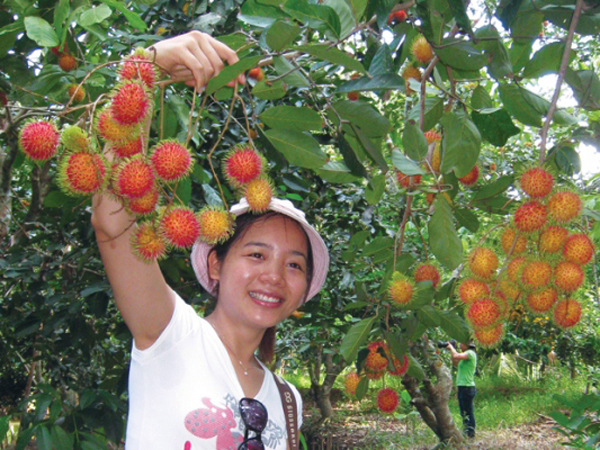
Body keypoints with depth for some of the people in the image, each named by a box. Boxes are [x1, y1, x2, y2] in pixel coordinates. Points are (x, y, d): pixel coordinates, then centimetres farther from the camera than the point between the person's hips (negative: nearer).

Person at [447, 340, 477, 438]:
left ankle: (470, 433, -4)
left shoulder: (470, 353, -12)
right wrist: (451, 349, 14)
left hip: (467, 387, -10)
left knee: (468, 412, -7)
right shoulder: (465, 354, 16)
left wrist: (451, 347, -9)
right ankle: (466, 432, 18)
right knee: (464, 413, 13)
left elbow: (456, 356, -27)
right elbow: (455, 362, 24)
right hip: (461, 387, 10)